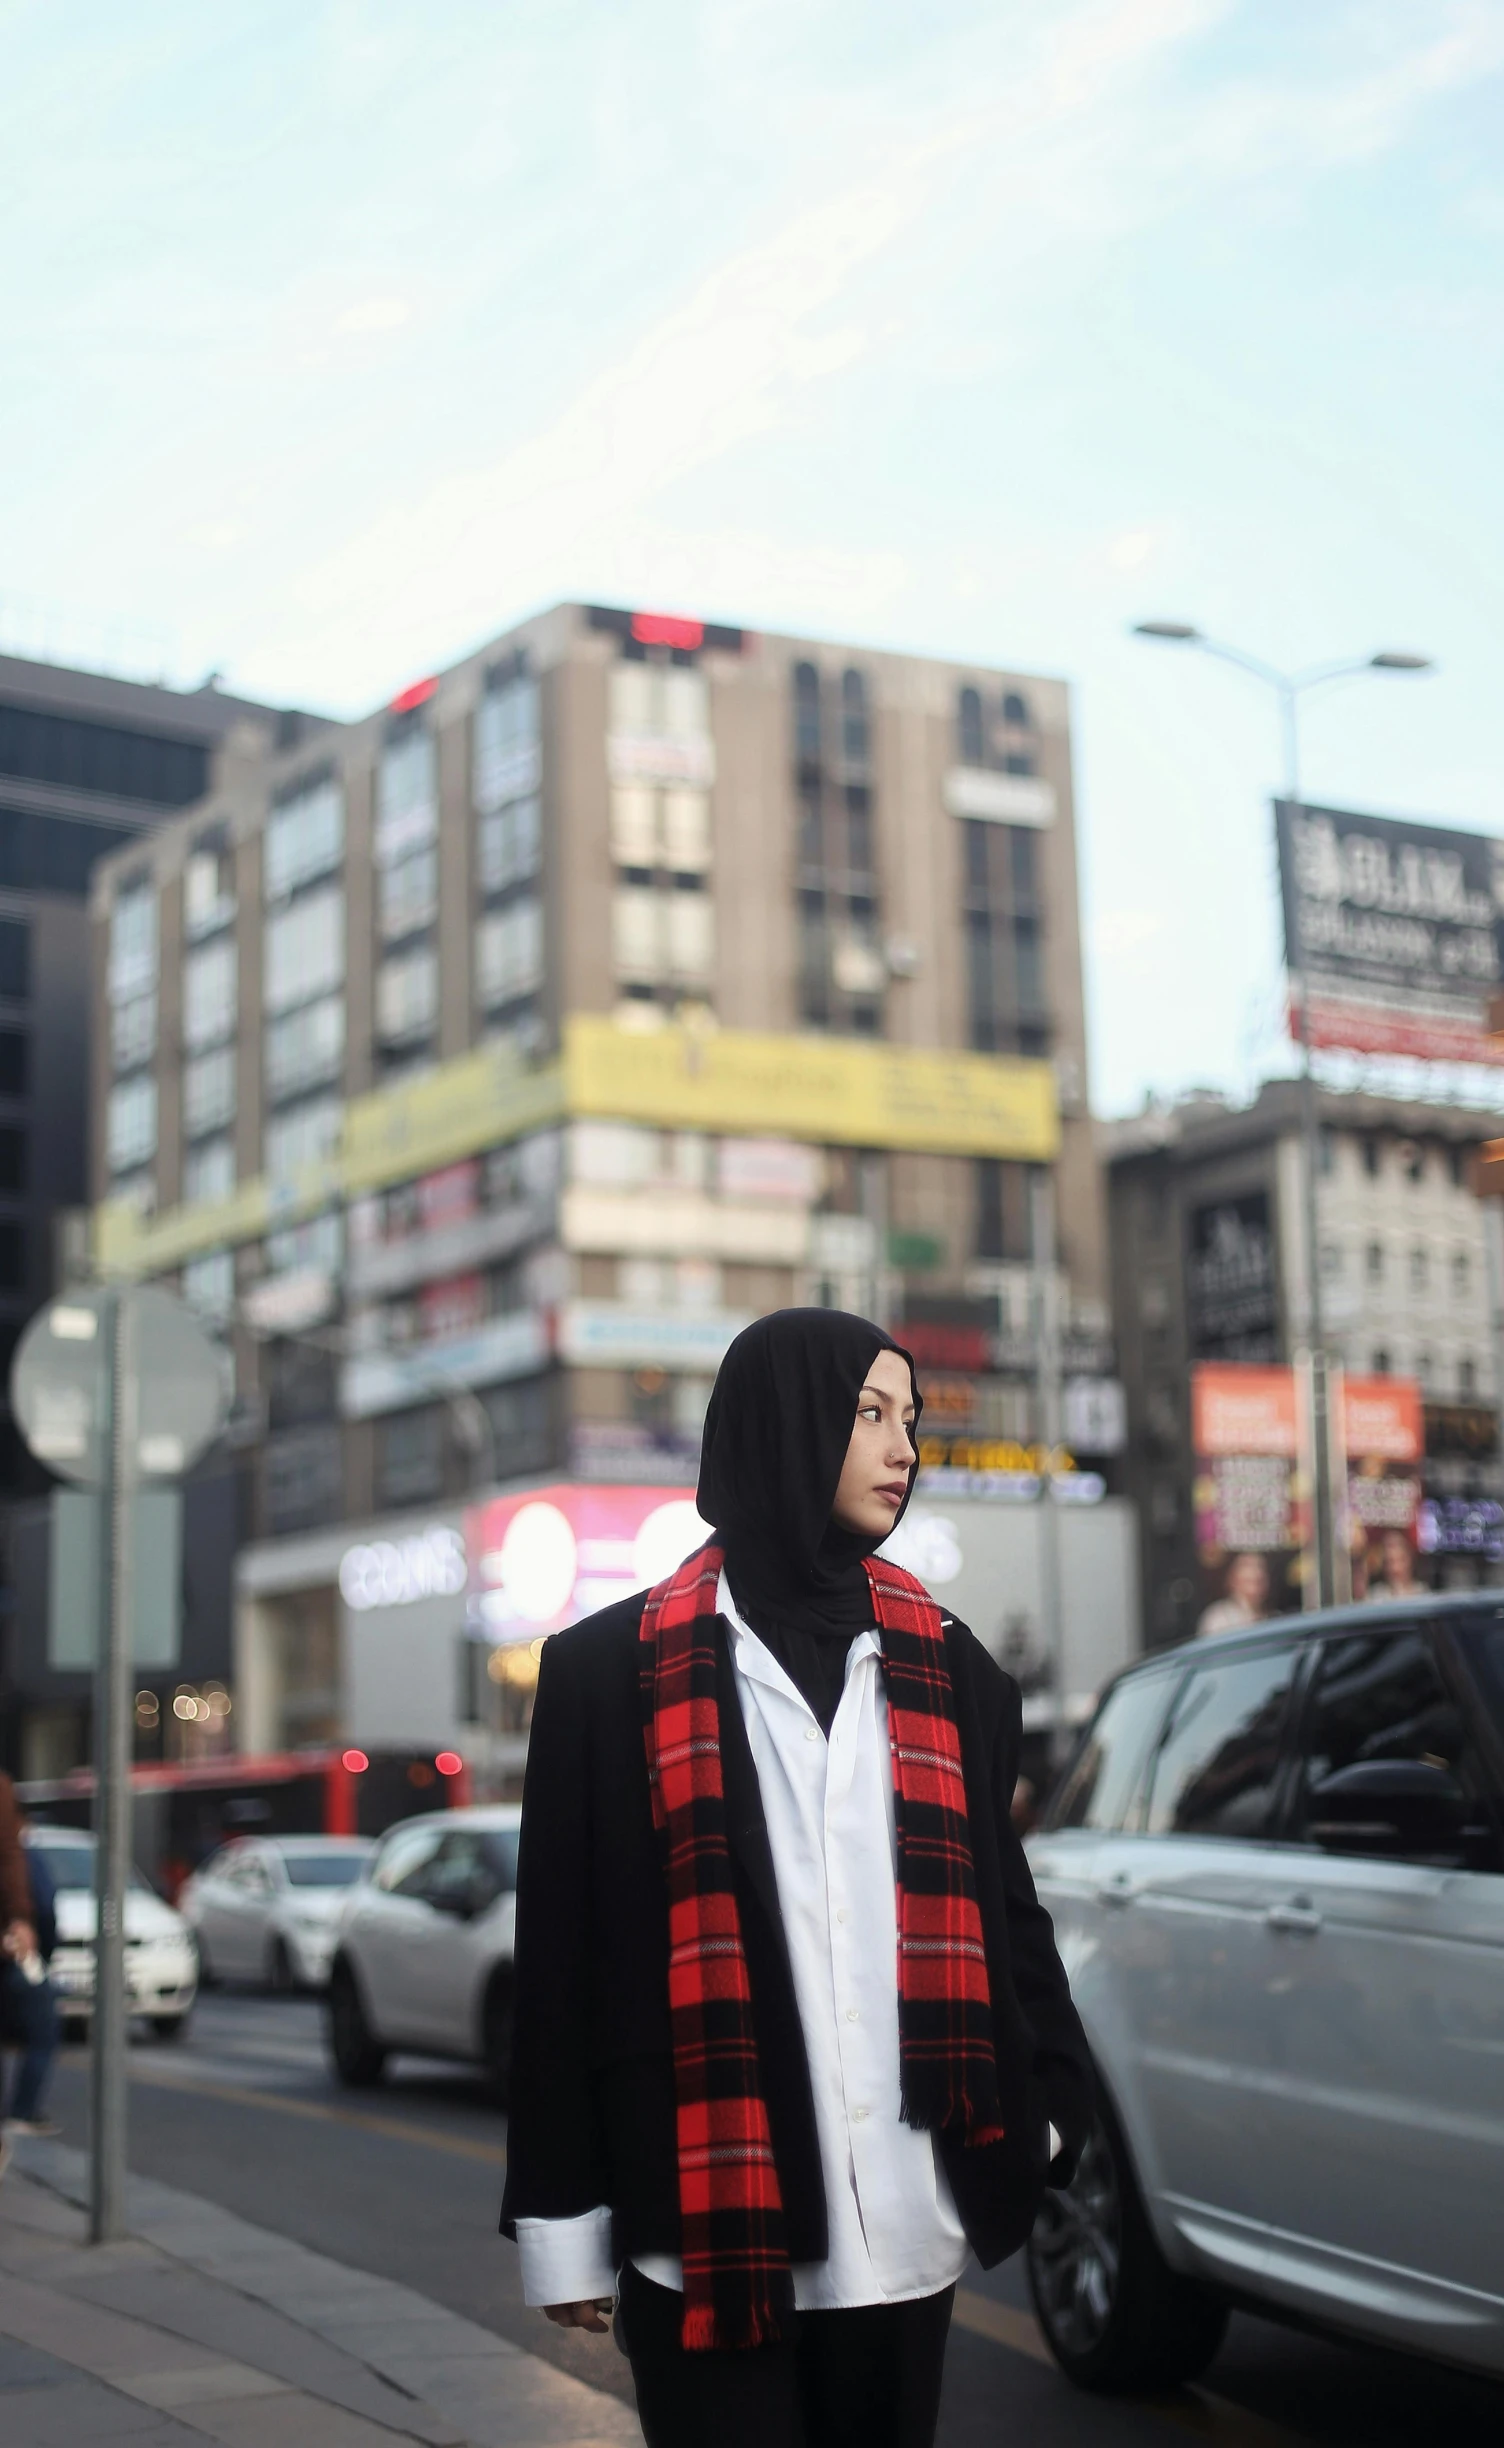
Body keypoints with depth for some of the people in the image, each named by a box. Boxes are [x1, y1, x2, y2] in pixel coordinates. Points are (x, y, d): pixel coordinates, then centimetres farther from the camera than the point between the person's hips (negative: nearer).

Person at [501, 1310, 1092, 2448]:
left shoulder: (945, 1668, 12)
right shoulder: (616, 1669, 1)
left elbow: (1000, 1901, 16)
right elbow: (564, 1955, 1)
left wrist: (1047, 2103, 7)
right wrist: (562, 2226, -1)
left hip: (902, 2224, 4)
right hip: (707, 2224, -3)